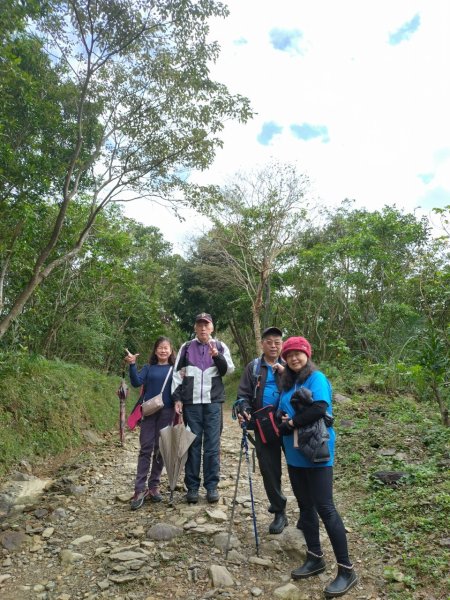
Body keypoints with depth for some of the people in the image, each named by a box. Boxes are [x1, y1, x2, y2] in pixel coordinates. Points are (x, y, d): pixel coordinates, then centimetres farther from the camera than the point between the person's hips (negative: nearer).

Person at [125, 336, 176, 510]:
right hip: (149, 411, 0)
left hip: (166, 412, 0)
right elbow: (136, 382, -9)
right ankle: (140, 489, -1)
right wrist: (132, 365, -21)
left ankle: (154, 486, 18)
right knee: (145, 449, -2)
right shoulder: (148, 368, 7)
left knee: (160, 449, 6)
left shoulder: (175, 369, 5)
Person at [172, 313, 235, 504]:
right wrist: (177, 398, 0)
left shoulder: (220, 347, 8)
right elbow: (177, 373, 8)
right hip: (191, 403, 0)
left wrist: (217, 356, -21)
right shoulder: (186, 347, 8)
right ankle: (192, 487, 13)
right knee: (192, 444, 4)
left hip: (213, 402, 0)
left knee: (212, 445, 2)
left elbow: (229, 369, -3)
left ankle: (212, 486, 12)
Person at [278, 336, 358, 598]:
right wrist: (282, 420, -9)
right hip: (295, 454, 8)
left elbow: (320, 408, -26)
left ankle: (346, 570, 8)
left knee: (324, 508, -4)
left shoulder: (317, 378, -12)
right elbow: (283, 411, 14)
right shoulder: (288, 383, 11)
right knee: (305, 506, 15)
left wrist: (292, 422, -18)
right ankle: (315, 558, 30)